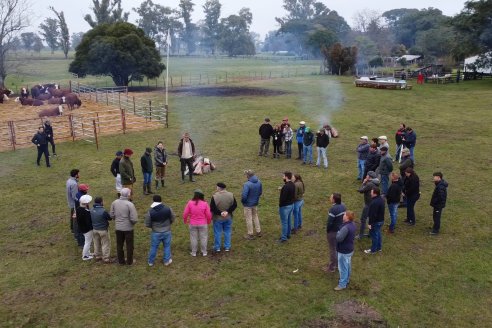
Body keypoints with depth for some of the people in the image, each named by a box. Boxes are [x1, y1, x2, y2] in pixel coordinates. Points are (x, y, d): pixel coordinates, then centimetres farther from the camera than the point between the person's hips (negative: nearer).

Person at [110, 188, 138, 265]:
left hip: (118, 228, 4)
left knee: (119, 245, 19)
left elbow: (111, 215, 1)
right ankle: (129, 261, 29)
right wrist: (133, 222, -1)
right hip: (128, 228, -4)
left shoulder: (114, 203, -8)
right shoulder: (130, 204, -22)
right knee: (129, 245, 15)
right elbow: (134, 219, -23)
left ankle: (121, 261, 32)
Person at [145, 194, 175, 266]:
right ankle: (166, 261, 30)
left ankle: (150, 262, 32)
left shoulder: (150, 212, -17)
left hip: (156, 233, 0)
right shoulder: (168, 209, -14)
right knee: (167, 246, 18)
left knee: (154, 247, 16)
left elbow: (147, 224, -9)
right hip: (167, 231, 1)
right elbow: (173, 218, 0)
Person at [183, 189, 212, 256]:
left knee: (193, 238, 15)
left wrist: (185, 220, 12)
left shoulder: (190, 203, -14)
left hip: (192, 224, 1)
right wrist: (209, 221, 12)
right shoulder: (205, 204, -15)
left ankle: (194, 252, 25)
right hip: (203, 224, 0)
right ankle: (204, 252, 25)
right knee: (203, 238, 15)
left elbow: (185, 213, -7)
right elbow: (208, 215, -9)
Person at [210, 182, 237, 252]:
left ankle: (217, 247, 20)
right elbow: (234, 205, -2)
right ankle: (227, 247, 22)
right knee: (227, 232, 15)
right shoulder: (231, 195, -4)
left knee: (217, 232, 10)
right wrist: (227, 211, -10)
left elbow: (212, 208, -19)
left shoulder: (215, 196, -18)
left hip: (218, 218, -3)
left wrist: (220, 213, -12)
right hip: (228, 218, 4)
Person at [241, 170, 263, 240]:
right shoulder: (259, 182, -5)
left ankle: (250, 234, 17)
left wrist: (242, 201, -9)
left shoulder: (247, 184, -28)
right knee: (255, 217, 23)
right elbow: (260, 192, 6)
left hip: (248, 204, -7)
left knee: (249, 219, 7)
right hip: (255, 203, 7)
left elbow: (244, 195, -28)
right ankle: (258, 232, 31)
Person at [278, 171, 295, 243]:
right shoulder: (293, 185, 4)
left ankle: (284, 238, 7)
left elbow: (283, 198, -25)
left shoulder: (286, 186, -26)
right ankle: (288, 234, 33)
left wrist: (280, 206, -13)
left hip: (285, 206, -9)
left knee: (284, 222, 0)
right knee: (288, 221, 20)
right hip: (291, 205, 9)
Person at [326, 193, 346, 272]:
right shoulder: (343, 206, -3)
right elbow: (344, 217, 6)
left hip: (333, 231, -8)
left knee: (332, 249, 6)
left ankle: (332, 267, 19)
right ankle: (337, 263, 39)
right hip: (341, 230, 8)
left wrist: (327, 230, -9)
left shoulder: (333, 209, -29)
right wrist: (341, 225, 15)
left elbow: (329, 222, -25)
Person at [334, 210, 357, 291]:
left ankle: (342, 284, 18)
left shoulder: (345, 228, -32)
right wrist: (341, 233, 0)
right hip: (350, 249, 9)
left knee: (343, 268, 6)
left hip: (343, 251, -9)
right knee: (348, 266, 24)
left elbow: (339, 238, -32)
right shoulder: (352, 225, -2)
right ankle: (347, 280, 41)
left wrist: (338, 233, -13)